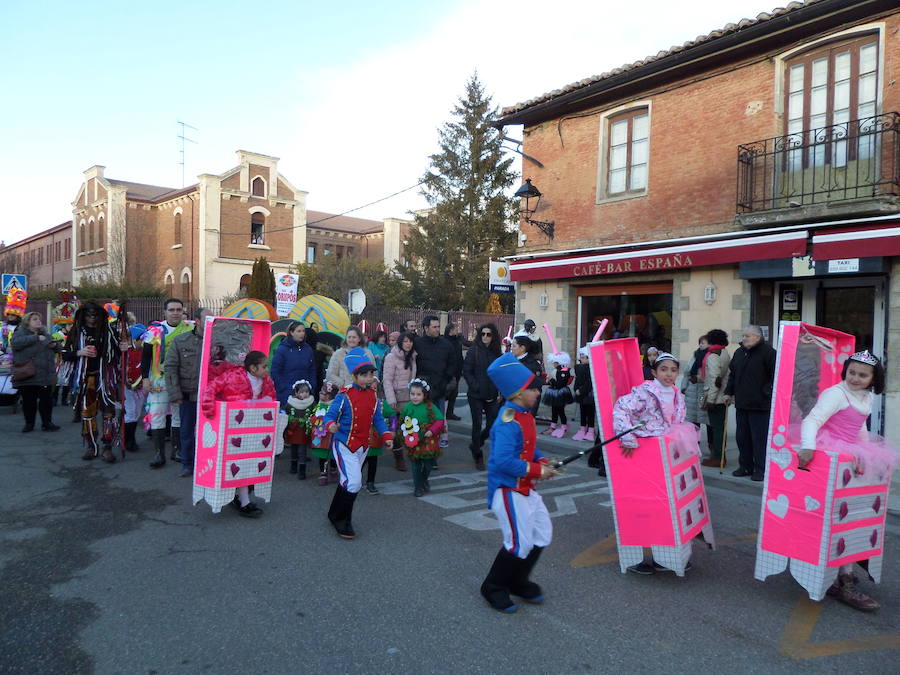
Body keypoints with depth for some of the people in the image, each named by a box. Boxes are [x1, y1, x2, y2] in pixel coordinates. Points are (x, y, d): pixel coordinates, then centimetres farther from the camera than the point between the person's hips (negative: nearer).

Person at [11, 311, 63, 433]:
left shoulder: (45, 335, 15)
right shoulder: (19, 333, 1)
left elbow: (59, 349, 21)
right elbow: (15, 343, -21)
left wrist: (55, 345, -3)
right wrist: (36, 338, -24)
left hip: (45, 375, 3)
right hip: (27, 376, -3)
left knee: (47, 400, 4)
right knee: (28, 401, 5)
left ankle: (47, 423, 14)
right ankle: (29, 423, 18)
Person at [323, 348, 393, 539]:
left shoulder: (373, 395, 4)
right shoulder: (344, 395, -15)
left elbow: (377, 418, 11)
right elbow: (330, 414, -17)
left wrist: (386, 436, 0)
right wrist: (331, 425, -38)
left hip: (362, 445, 7)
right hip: (343, 443, -7)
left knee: (348, 482, 16)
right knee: (353, 482, -15)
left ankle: (335, 515, 33)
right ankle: (341, 520, 3)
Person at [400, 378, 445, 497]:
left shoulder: (430, 407, -9)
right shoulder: (407, 407, -1)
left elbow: (440, 420, -9)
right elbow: (402, 423, 11)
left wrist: (432, 431, -19)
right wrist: (404, 434, 0)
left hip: (427, 442, -1)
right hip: (412, 442, 1)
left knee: (428, 463, 11)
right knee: (415, 465, 6)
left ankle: (424, 481, 38)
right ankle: (418, 487, 22)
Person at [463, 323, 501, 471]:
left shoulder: (496, 353, 7)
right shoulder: (474, 351, -5)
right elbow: (466, 371, -7)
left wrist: (500, 392, 2)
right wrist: (475, 386, -14)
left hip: (492, 396, 4)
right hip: (476, 395, -4)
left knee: (492, 424, 4)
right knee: (477, 425, 3)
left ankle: (475, 445, 31)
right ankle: (478, 457, 18)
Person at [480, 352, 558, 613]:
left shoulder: (525, 415, 6)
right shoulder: (508, 423, -25)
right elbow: (503, 461, -31)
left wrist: (543, 462, 0)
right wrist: (537, 471, -24)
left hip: (525, 487, 10)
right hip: (507, 489, -10)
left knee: (542, 534, 17)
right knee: (520, 542, -4)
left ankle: (518, 582, 35)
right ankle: (493, 588, 19)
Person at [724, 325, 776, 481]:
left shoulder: (768, 352, -8)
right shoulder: (739, 352, 14)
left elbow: (775, 376, -11)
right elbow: (732, 374, 22)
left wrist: (766, 393, -16)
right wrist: (728, 392, 16)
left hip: (760, 405, -7)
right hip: (741, 403, 7)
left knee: (759, 438, -1)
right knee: (742, 436, 12)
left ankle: (761, 469, 10)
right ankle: (745, 466, 23)